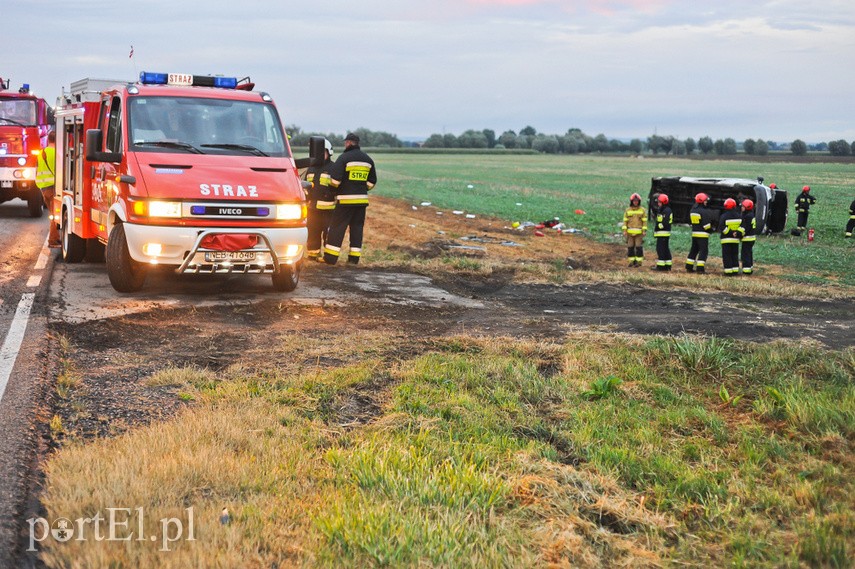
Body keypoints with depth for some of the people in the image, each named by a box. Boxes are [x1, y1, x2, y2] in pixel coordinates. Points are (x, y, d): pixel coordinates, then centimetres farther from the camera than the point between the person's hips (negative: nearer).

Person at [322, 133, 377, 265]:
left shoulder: (344, 157, -9)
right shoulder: (368, 159, 10)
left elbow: (335, 180, -13)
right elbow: (371, 182, 13)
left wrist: (336, 187, 8)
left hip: (345, 199, -5)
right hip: (362, 199, 5)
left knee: (337, 227, -1)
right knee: (357, 228, 11)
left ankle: (330, 258, -1)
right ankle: (354, 258, 10)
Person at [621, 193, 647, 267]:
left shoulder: (642, 210, 1)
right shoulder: (628, 210, 5)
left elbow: (644, 221, -1)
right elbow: (625, 221, 4)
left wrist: (644, 231, -8)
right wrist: (624, 231, -4)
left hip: (639, 232, -2)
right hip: (630, 232, 2)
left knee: (638, 247, -4)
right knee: (630, 247, 3)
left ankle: (639, 261, 3)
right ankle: (632, 261, 12)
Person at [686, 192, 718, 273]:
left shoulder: (692, 210, 9)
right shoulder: (704, 211, -15)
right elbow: (705, 224, -18)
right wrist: (712, 228, 1)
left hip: (694, 233, 8)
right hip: (703, 234, -8)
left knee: (694, 250, 16)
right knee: (703, 251, -4)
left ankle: (689, 267, 17)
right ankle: (700, 268, -9)